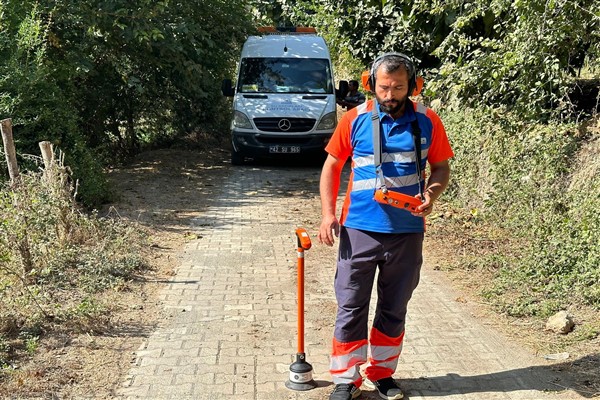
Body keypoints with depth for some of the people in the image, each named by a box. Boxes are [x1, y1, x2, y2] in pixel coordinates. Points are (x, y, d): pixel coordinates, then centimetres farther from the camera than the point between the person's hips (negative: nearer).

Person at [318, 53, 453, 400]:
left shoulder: (427, 122, 0)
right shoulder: (355, 119, -1)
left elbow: (442, 167, 7)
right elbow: (332, 166, 5)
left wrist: (431, 193, -15)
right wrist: (328, 214, -5)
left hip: (407, 233, 1)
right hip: (359, 230, -1)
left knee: (394, 309, 13)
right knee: (351, 308, 4)